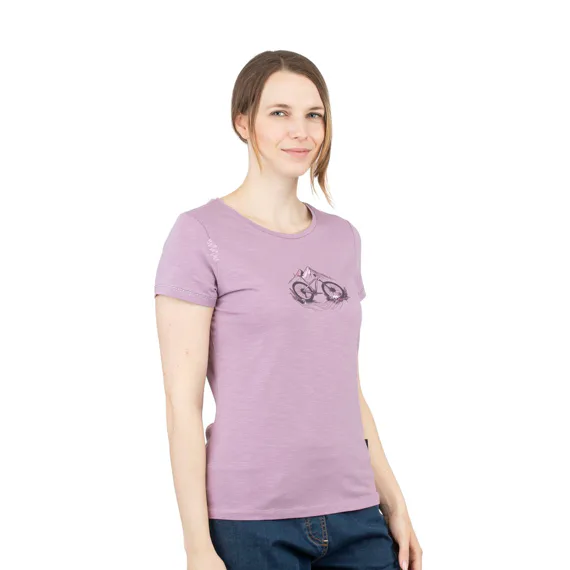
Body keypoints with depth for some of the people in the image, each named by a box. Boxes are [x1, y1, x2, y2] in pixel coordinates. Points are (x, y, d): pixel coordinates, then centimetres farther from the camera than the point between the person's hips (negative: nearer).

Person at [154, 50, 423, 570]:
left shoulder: (341, 238, 11)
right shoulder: (201, 234, -5)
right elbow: (183, 402, -9)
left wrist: (393, 502, 12)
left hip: (354, 515, 5)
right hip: (250, 525, -5)